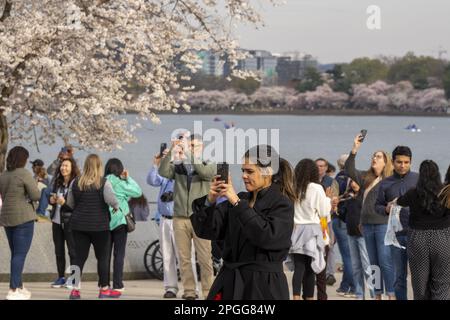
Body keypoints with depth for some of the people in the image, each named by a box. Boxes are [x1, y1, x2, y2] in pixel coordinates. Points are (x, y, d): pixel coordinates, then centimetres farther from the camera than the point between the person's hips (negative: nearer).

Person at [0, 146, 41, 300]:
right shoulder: (24, 174, -12)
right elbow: (35, 195, -12)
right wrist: (33, 187, 7)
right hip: (23, 218, -7)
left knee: (16, 254, 17)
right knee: (20, 254, -7)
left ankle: (19, 287, 23)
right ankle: (13, 290, -12)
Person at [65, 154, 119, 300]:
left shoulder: (76, 183, 3)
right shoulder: (103, 182, -8)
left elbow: (70, 204, 9)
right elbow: (111, 199, -21)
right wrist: (116, 207, -1)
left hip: (79, 225, 3)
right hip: (99, 225, -3)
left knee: (80, 257, 6)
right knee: (103, 257, 8)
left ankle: (75, 289, 1)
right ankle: (104, 289, 13)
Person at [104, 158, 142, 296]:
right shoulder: (119, 183, -10)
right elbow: (138, 192, -4)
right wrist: (128, 178, 2)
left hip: (105, 222, 4)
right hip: (119, 221, -4)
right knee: (119, 254, 0)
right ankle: (117, 287, -3)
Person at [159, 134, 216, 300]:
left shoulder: (209, 165, 7)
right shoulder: (178, 167, 10)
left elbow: (206, 173, -15)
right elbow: (163, 172, -9)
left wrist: (191, 154, -22)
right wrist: (171, 152, -20)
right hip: (180, 218, 2)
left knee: (205, 259, -4)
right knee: (184, 259, 2)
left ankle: (208, 292, 0)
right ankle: (189, 292, 6)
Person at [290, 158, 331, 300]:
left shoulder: (293, 188, 0)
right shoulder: (316, 188, -7)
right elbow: (324, 212, -1)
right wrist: (328, 199, 14)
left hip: (295, 229, 2)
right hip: (311, 230, -2)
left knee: (299, 267, -1)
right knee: (310, 268, 8)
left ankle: (296, 296, -14)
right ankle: (309, 296, 14)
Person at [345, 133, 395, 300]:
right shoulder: (366, 178, 14)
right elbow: (350, 171, 6)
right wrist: (354, 150, -2)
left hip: (383, 224, -7)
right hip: (367, 224, 7)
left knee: (385, 261, -9)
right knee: (374, 263, 11)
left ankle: (391, 294, -5)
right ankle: (377, 294, 16)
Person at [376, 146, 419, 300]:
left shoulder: (419, 179, 2)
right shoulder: (385, 183, 10)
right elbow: (377, 206, 13)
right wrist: (386, 209, -8)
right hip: (397, 234, 3)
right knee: (399, 277, 8)